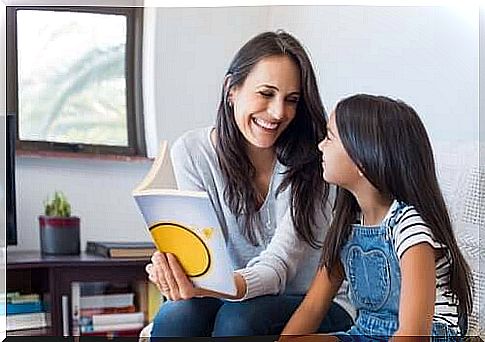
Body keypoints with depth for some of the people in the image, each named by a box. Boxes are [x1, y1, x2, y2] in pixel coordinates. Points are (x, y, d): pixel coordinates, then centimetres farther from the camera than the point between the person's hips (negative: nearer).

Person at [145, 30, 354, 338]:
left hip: (314, 304, -2)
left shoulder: (311, 161, -15)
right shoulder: (191, 151, -7)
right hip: (233, 297, 2)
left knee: (238, 318, -33)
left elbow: (276, 266, -22)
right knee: (176, 316, -29)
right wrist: (174, 271, -36)